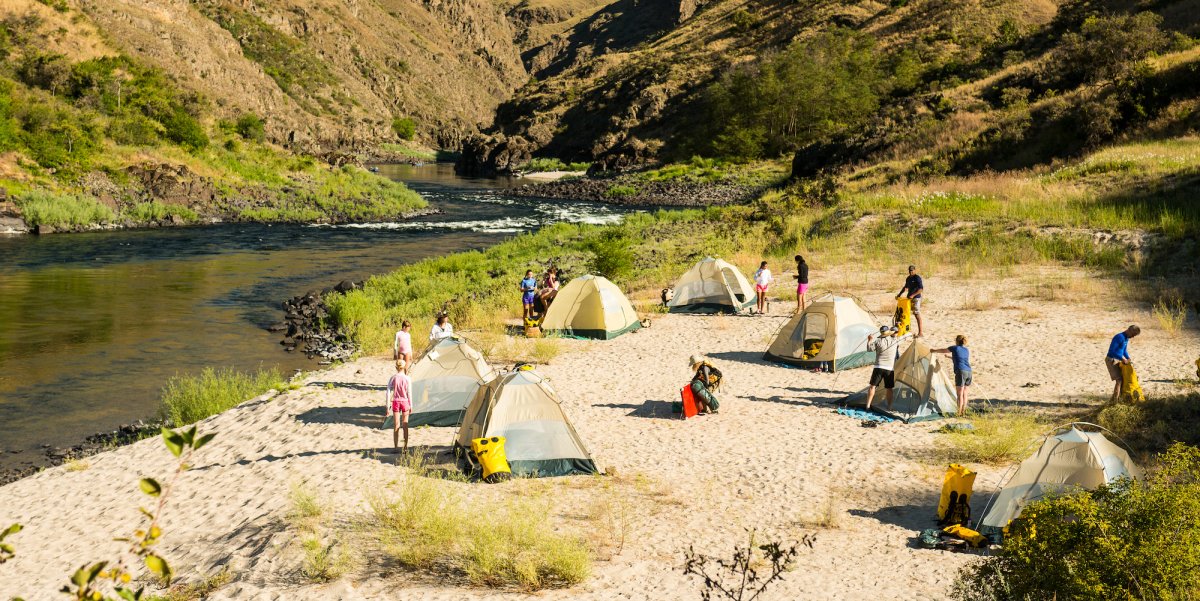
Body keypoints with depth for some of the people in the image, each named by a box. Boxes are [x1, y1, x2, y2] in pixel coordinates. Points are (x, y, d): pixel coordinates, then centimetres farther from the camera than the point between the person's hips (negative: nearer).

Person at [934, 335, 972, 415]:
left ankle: (959, 413, -3)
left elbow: (943, 351, 20)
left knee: (960, 394, -4)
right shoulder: (967, 350, 19)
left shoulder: (954, 348, 3)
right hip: (969, 372, 6)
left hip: (961, 372, -6)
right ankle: (963, 411, 15)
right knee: (964, 393, 12)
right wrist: (950, 357, 45)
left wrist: (934, 351, 38)